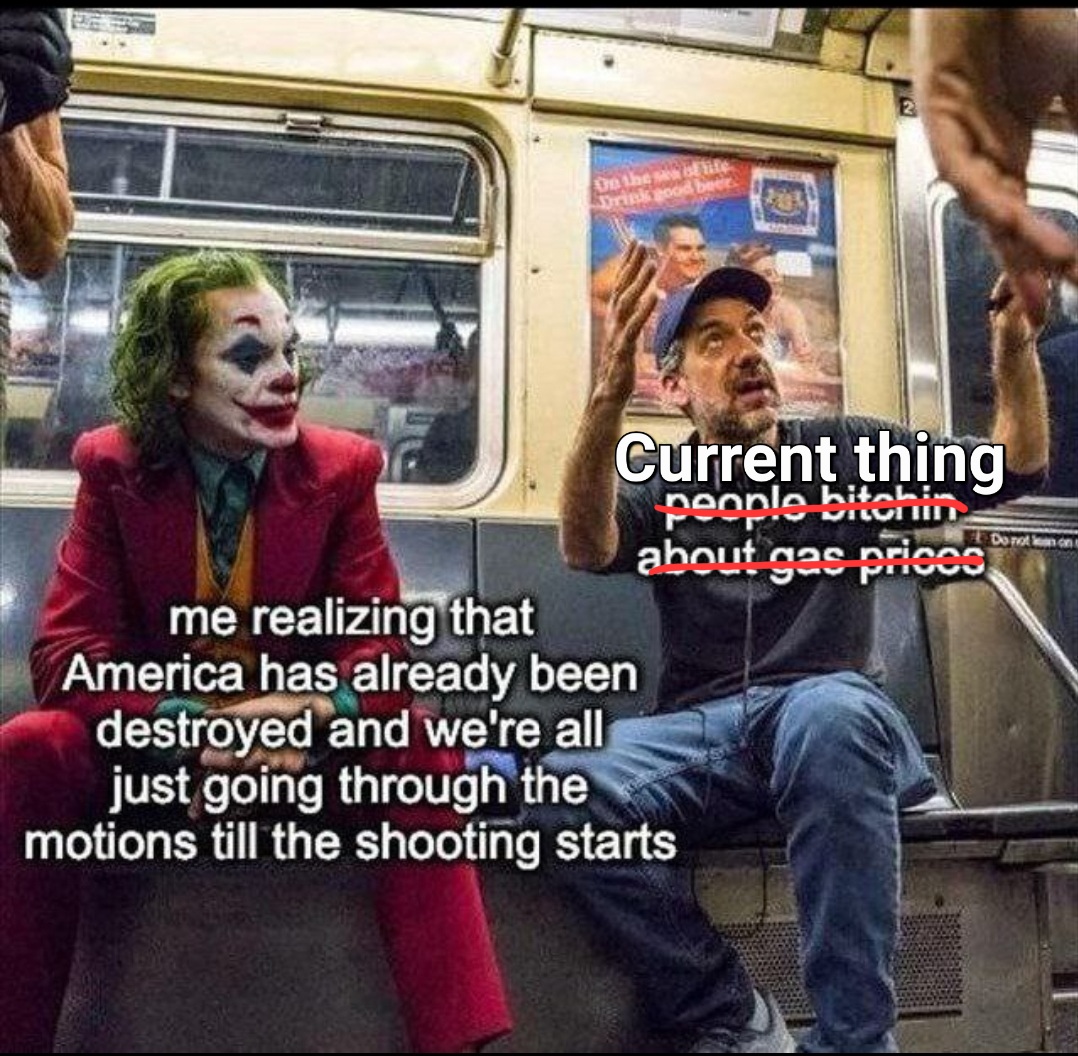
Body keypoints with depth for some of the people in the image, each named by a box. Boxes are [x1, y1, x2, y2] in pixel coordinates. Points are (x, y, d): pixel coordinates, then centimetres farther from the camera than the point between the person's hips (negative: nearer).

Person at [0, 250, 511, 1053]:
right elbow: (68, 649, -13)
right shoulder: (111, 466, -5)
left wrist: (320, 711, -33)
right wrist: (190, 725, -33)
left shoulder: (343, 466, -4)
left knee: (421, 750, -29)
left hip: (306, 739, 0)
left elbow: (383, 641, -8)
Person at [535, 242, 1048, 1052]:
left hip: (831, 715, 0)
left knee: (827, 713, -38)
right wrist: (609, 394, -28)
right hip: (703, 734, 1)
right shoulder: (664, 488, 12)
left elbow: (1015, 467, 9)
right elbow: (585, 548, -11)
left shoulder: (844, 454, 16)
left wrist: (1015, 340, -9)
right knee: (567, 790, -30)